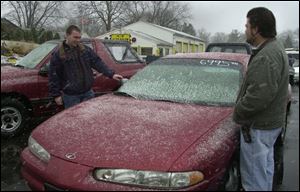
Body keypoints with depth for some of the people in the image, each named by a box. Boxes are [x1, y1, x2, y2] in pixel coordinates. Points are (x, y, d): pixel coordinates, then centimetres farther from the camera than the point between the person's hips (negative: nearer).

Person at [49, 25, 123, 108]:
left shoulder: (86, 49, 5)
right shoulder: (58, 54, -6)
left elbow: (98, 63, 2)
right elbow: (53, 76, -5)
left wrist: (111, 74, -11)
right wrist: (56, 95, -8)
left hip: (88, 93, 4)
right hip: (70, 96, -3)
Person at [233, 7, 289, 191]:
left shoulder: (266, 56, -24)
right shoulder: (275, 48, 11)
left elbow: (260, 94, -32)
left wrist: (239, 112, -16)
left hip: (258, 125, -11)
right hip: (271, 121, 11)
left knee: (254, 173, 1)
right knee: (266, 165, 25)